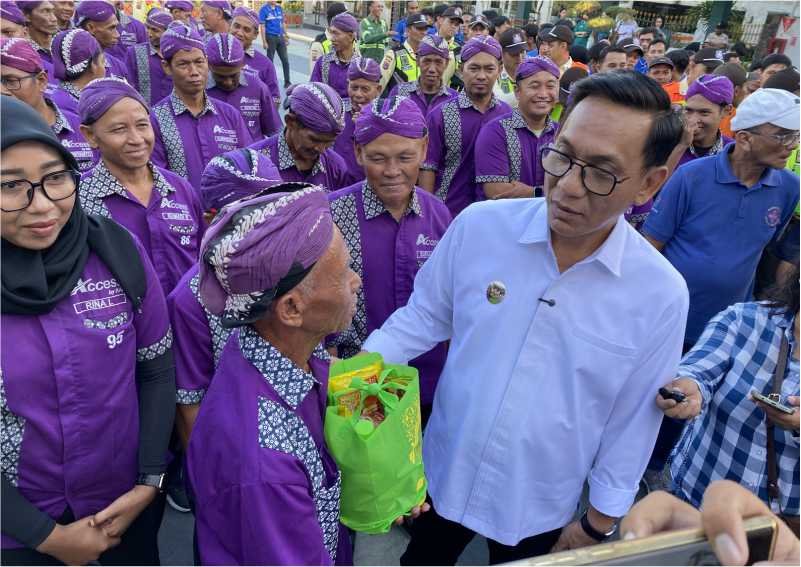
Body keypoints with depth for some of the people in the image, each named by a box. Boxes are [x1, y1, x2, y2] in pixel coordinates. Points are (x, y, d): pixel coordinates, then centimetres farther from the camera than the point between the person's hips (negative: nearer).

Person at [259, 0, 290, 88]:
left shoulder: (279, 8, 8)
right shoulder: (264, 9, -7)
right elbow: (262, 26, -9)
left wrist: (286, 36, 14)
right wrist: (264, 41, -14)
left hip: (280, 37, 5)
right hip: (271, 37, -5)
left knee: (285, 60, 4)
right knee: (270, 60, 6)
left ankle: (287, 82, 11)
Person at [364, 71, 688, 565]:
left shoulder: (662, 293, -17)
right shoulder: (479, 226, -17)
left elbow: (632, 420, -6)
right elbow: (424, 316, -3)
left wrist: (599, 522, 2)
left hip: (540, 507, -1)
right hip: (443, 476, 2)